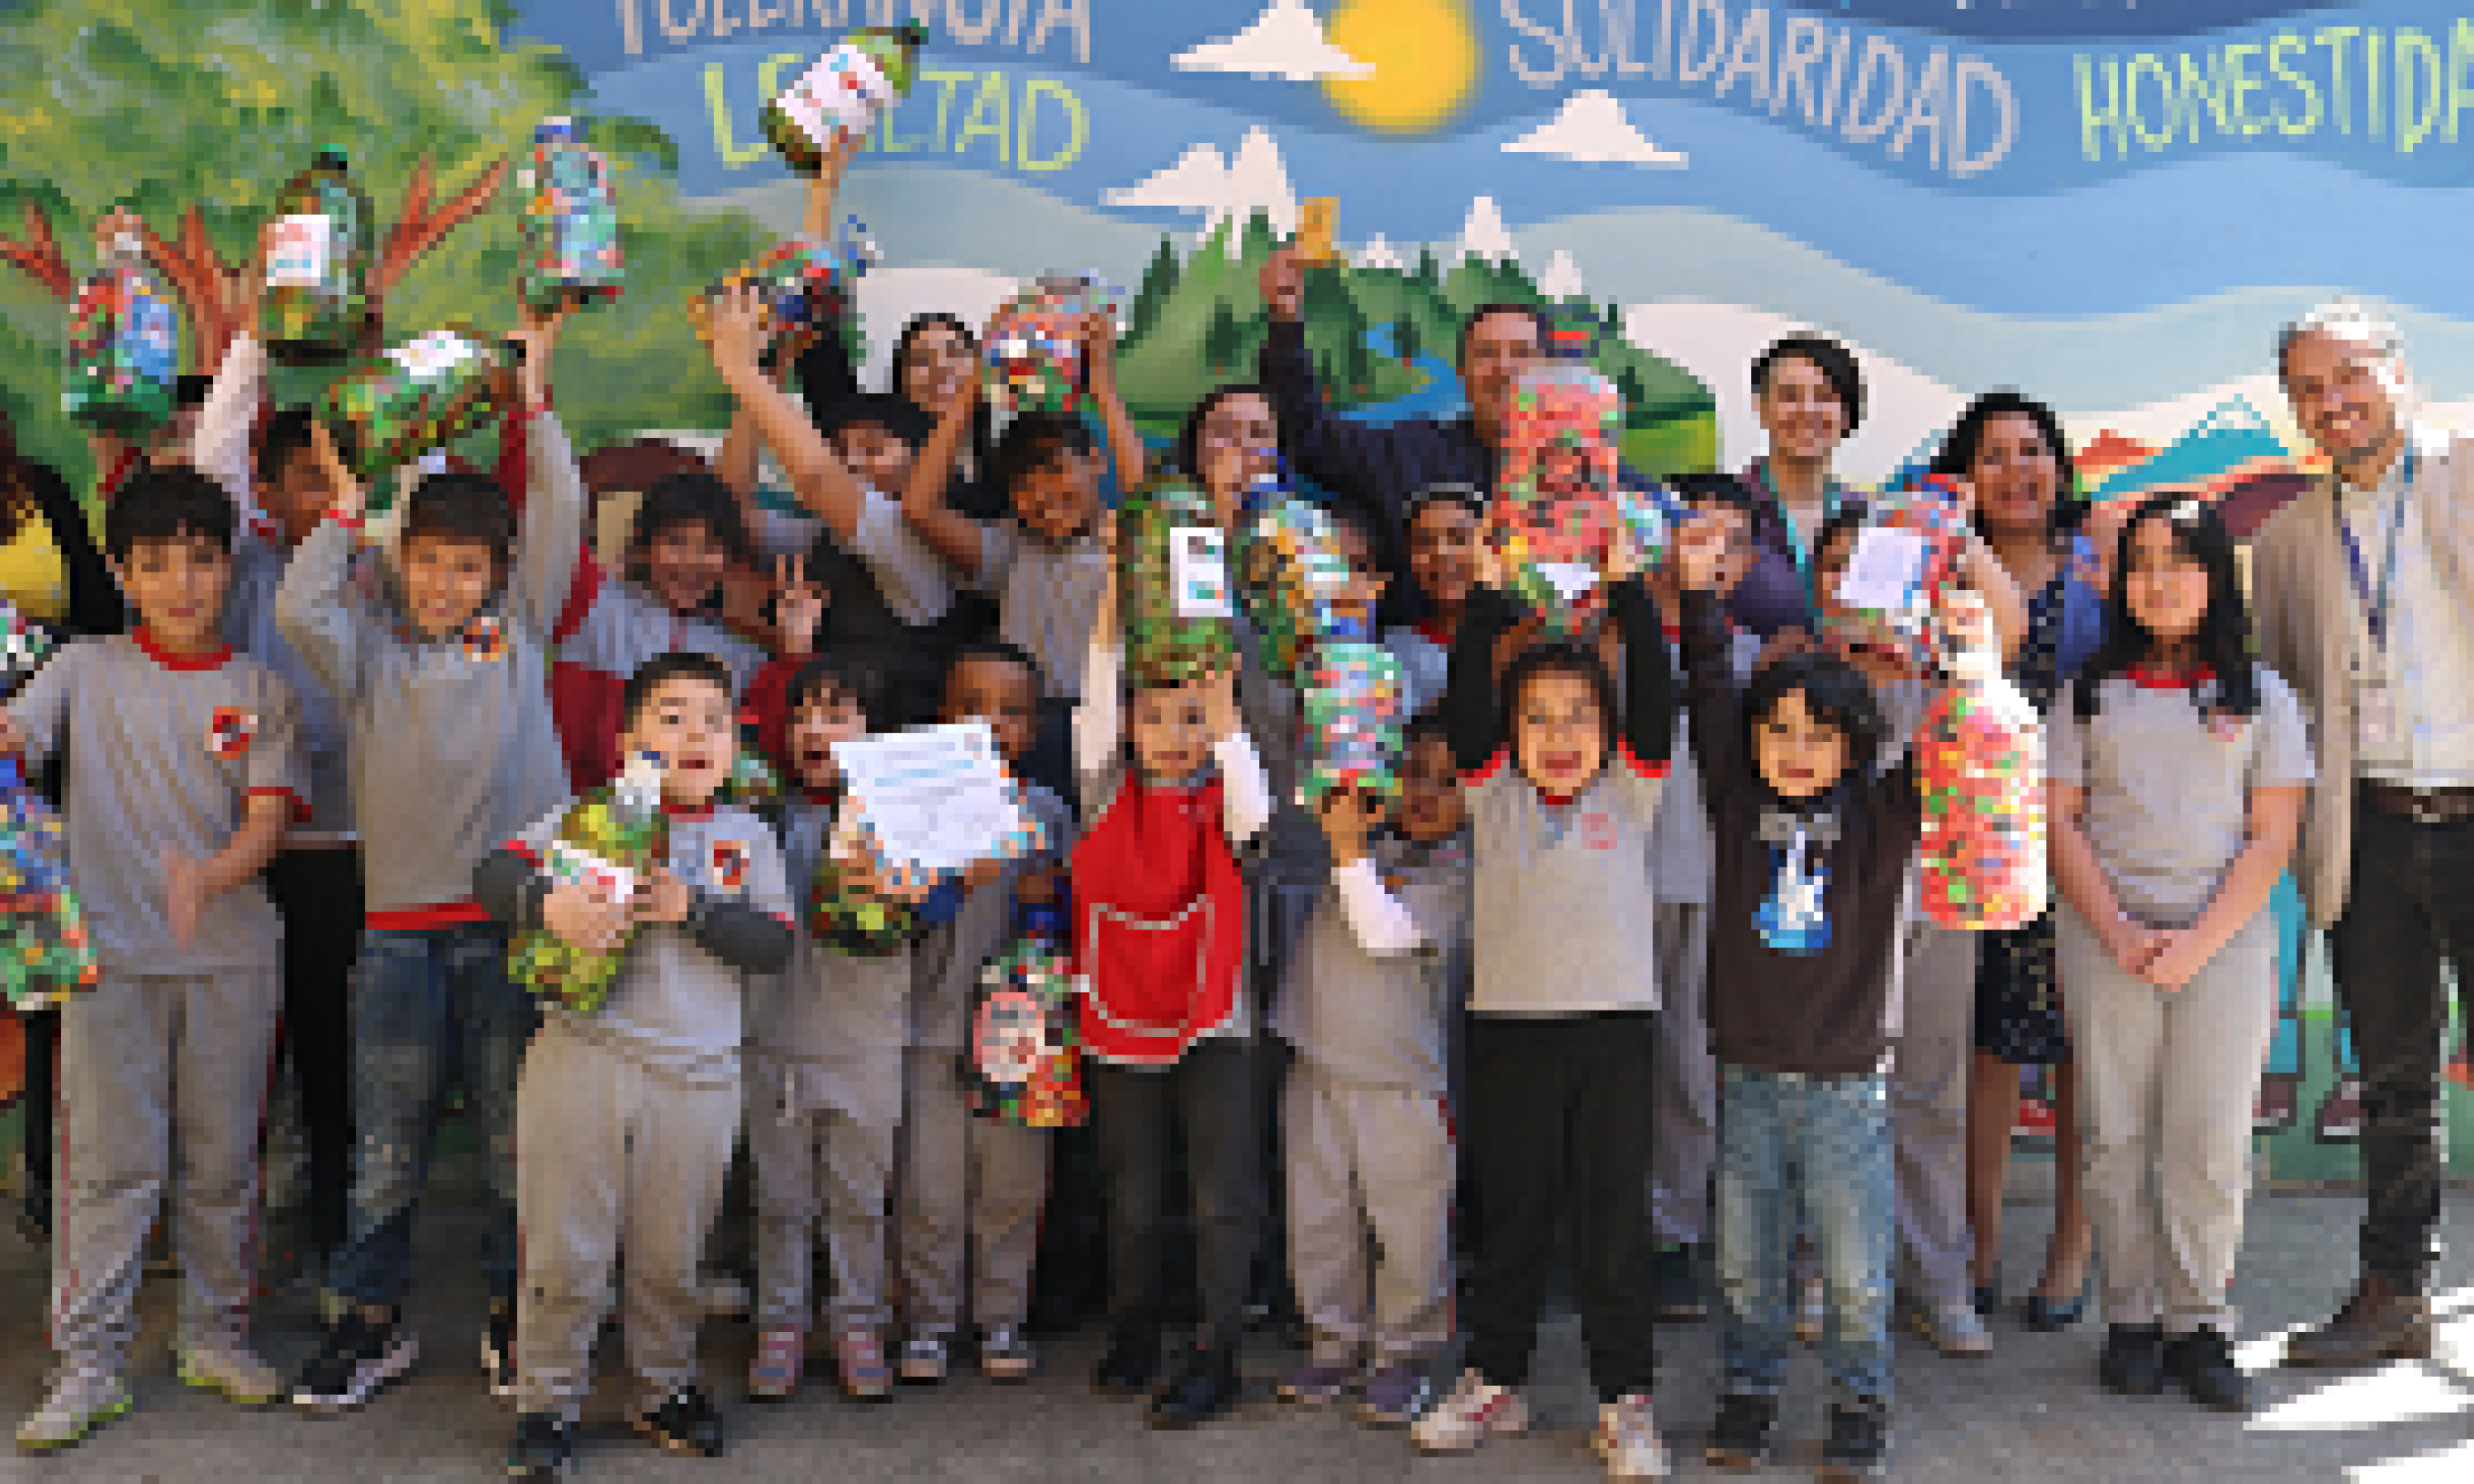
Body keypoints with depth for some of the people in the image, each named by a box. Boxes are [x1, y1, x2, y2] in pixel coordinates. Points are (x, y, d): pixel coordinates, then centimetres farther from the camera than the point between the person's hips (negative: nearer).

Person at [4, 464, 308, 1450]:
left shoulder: (260, 690, 6)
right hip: (111, 952, -1)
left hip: (232, 957, 1)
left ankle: (215, 1335, 23)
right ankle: (90, 1365, 8)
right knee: (109, 1163, -1)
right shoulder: (87, 671, 7)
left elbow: (269, 822, -2)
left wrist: (205, 878, -22)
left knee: (221, 1160, 9)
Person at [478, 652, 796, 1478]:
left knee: (671, 1256, 13)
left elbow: (775, 946, 0)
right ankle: (547, 1405, 18)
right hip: (581, 1059, -2)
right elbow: (493, 877, -6)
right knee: (564, 1252, 4)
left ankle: (665, 1391, 31)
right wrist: (549, 903, -26)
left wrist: (693, 908, -13)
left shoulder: (748, 837, 9)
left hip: (697, 1076, 2)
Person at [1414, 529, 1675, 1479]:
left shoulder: (1629, 794, 6)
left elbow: (1654, 695, -4)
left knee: (1614, 1219, 4)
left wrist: (1626, 585, -8)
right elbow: (1467, 698, -5)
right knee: (1509, 1215, 11)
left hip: (1613, 1023, -1)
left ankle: (1625, 1400, 14)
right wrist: (1489, 591, -10)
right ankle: (1495, 1383, 24)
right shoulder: (1494, 795, 6)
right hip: (1507, 1024, 1)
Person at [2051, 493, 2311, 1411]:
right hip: (2107, 933, 1)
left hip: (2227, 936, 0)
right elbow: (2061, 821, 5)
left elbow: (2272, 836, 3)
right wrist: (2119, 934, -8)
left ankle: (2200, 1324, 8)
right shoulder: (2091, 694, 10)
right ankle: (2131, 1318, 11)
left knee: (2211, 1142, -2)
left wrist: (2200, 941, -9)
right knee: (2117, 1135, 1)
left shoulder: (2260, 695, 8)